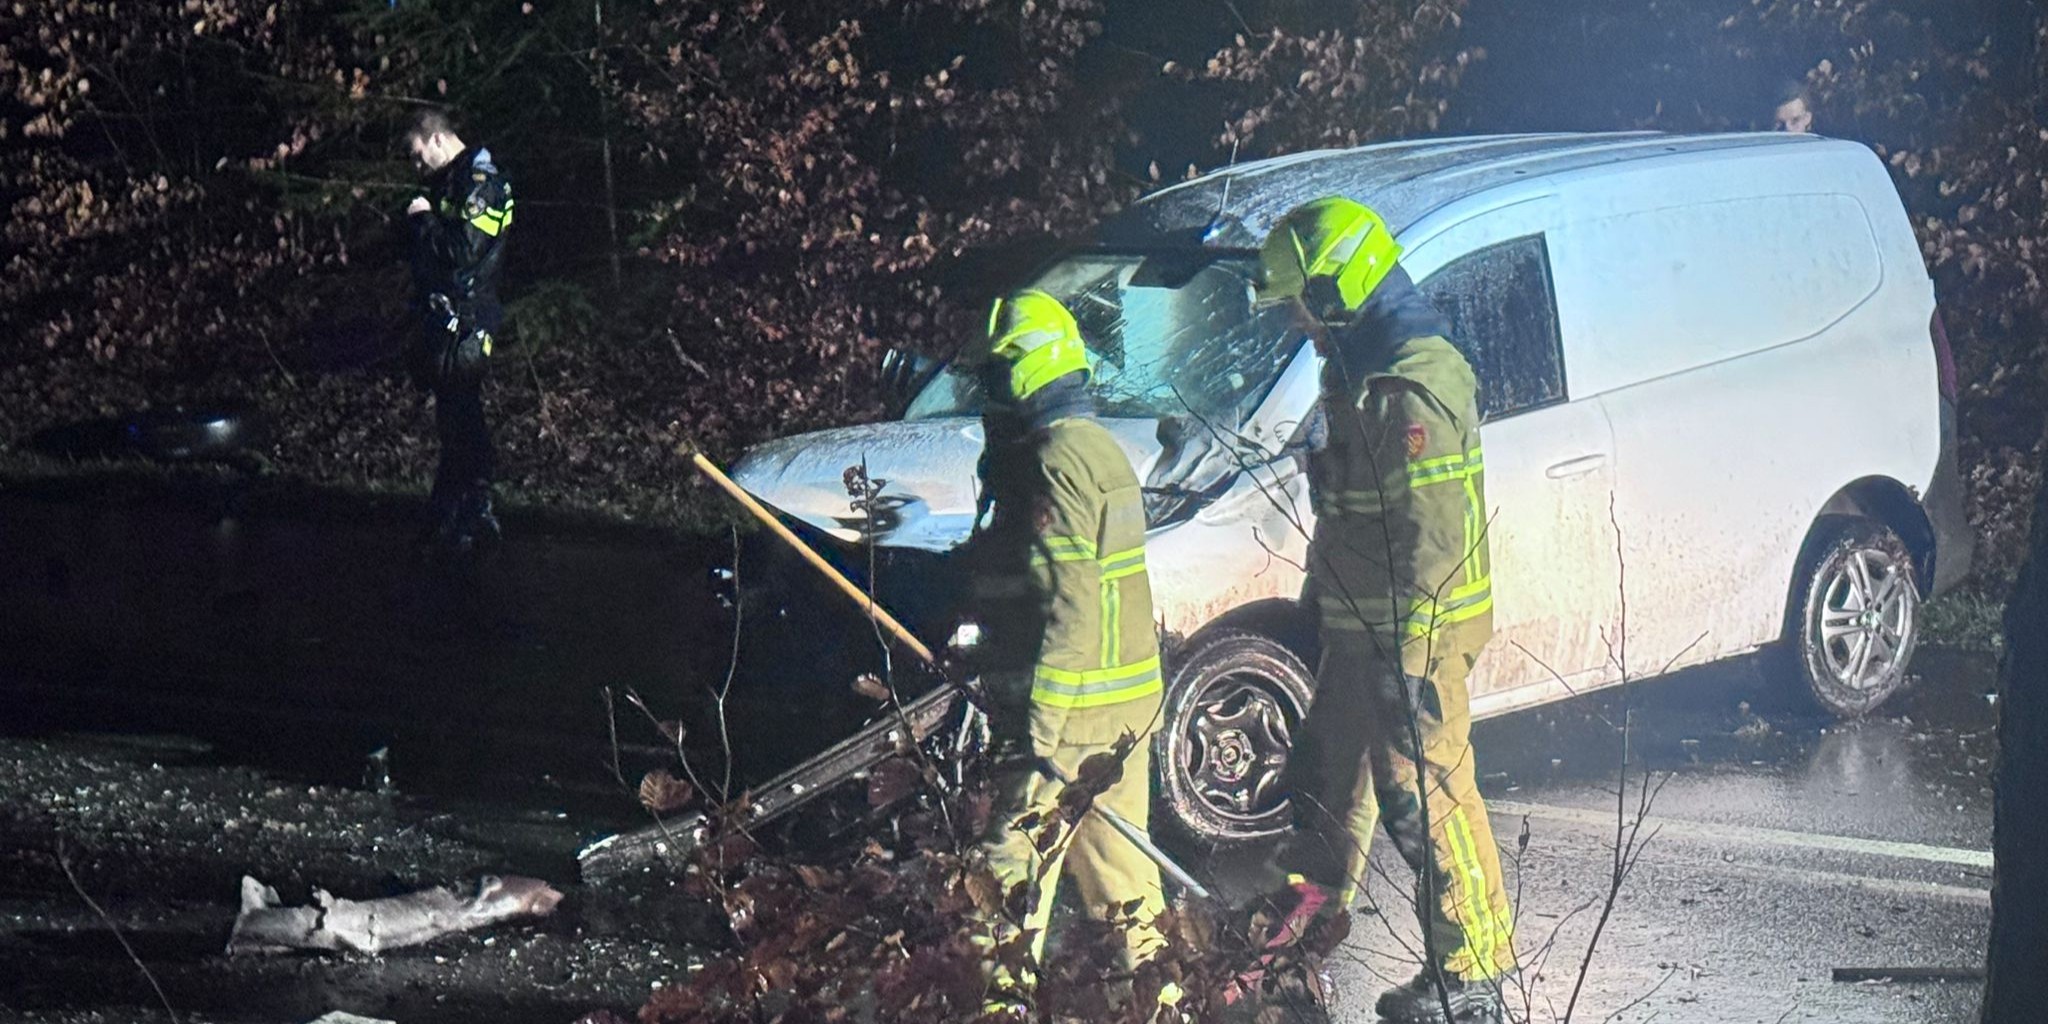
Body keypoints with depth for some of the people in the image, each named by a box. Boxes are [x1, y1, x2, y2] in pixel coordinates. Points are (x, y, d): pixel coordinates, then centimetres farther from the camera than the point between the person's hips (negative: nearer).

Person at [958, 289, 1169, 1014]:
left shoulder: (1054, 458, -17)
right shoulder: (1096, 446, 15)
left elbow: (1067, 607, -22)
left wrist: (1036, 727, -22)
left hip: (1068, 707, -10)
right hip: (1125, 702, 10)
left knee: (1016, 860, -5)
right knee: (1112, 855, 14)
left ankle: (1005, 1000, -2)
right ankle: (1153, 984, 18)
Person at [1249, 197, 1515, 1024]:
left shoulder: (1414, 389, -23)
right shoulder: (1365, 372, 11)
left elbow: (1430, 537, -26)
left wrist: (1410, 657, -26)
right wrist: (1325, 601, 27)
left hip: (1411, 635, -10)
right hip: (1361, 628, 10)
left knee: (1426, 797, -5)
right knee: (1329, 769, 24)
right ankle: (1307, 905, 42)